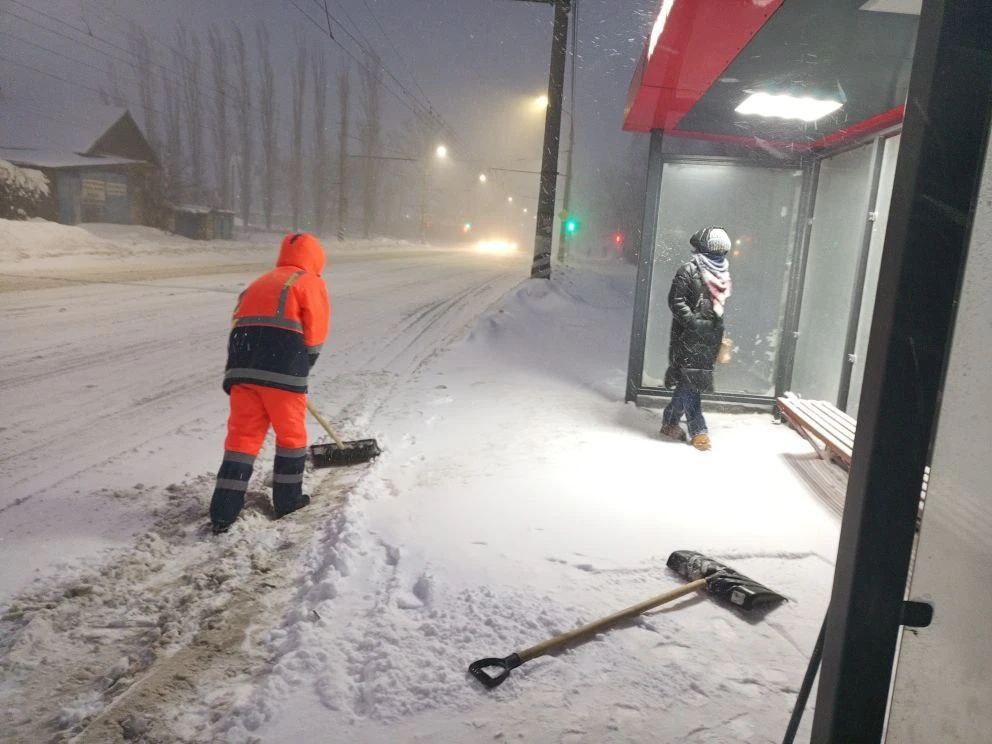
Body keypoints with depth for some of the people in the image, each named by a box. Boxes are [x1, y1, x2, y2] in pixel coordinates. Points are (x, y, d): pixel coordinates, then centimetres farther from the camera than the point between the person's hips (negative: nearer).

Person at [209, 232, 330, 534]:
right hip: (283, 371, -5)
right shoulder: (309, 282, 9)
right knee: (291, 434, 13)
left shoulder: (259, 283, 28)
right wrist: (302, 368, 14)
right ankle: (287, 499, 25)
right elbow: (315, 332, 1)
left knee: (242, 435, 8)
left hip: (242, 369, 6)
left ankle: (223, 513, 5)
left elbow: (240, 326, 22)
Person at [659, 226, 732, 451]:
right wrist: (695, 322, -20)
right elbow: (675, 301, -14)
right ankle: (698, 430, 7)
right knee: (690, 381, -2)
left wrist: (719, 327, 14)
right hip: (688, 338, -6)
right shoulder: (689, 270, -10)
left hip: (710, 339, 6)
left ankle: (670, 422, 24)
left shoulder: (723, 273, 9)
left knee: (689, 382, 10)